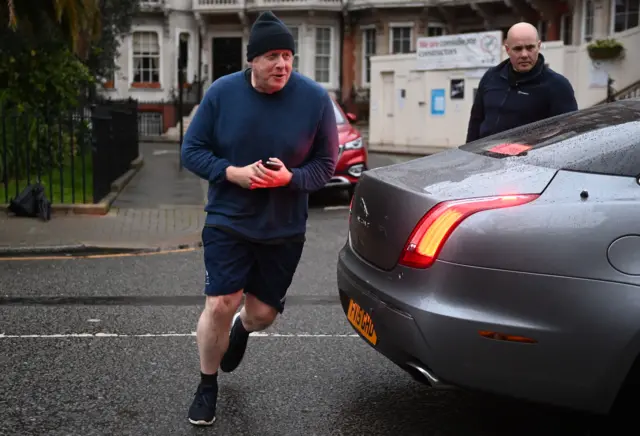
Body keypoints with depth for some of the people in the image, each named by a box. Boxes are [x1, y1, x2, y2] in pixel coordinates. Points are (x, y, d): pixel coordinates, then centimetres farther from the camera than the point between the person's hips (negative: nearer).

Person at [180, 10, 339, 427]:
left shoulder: (315, 99, -10)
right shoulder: (222, 92, -10)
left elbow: (326, 164, -4)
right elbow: (192, 150, -3)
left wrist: (290, 178, -24)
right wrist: (233, 173, -21)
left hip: (285, 230, 1)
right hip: (228, 222, -1)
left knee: (262, 313, 11)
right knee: (219, 305, -10)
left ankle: (241, 328, 51)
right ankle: (207, 386, 15)